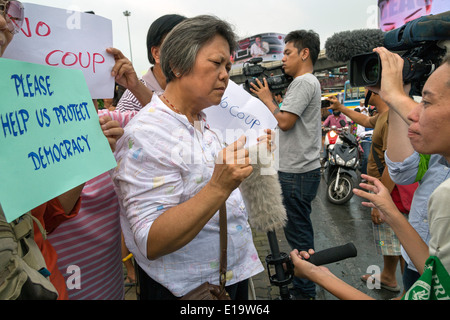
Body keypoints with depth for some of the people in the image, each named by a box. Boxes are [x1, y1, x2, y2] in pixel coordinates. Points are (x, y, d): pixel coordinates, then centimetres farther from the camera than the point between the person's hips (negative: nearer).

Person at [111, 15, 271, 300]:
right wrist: (220, 187, -37)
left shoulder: (203, 123, 5)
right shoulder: (145, 134, -24)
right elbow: (151, 243, -29)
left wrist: (249, 158, 0)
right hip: (188, 290, -8)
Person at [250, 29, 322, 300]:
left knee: (298, 233, -1)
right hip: (300, 169, 11)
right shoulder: (309, 82, 19)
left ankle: (305, 291, 13)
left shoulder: (304, 82, -14)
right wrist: (272, 100, 11)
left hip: (297, 173, -11)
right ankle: (304, 286, 36)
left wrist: (267, 99, -7)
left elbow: (285, 122, -21)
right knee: (301, 230, 20)